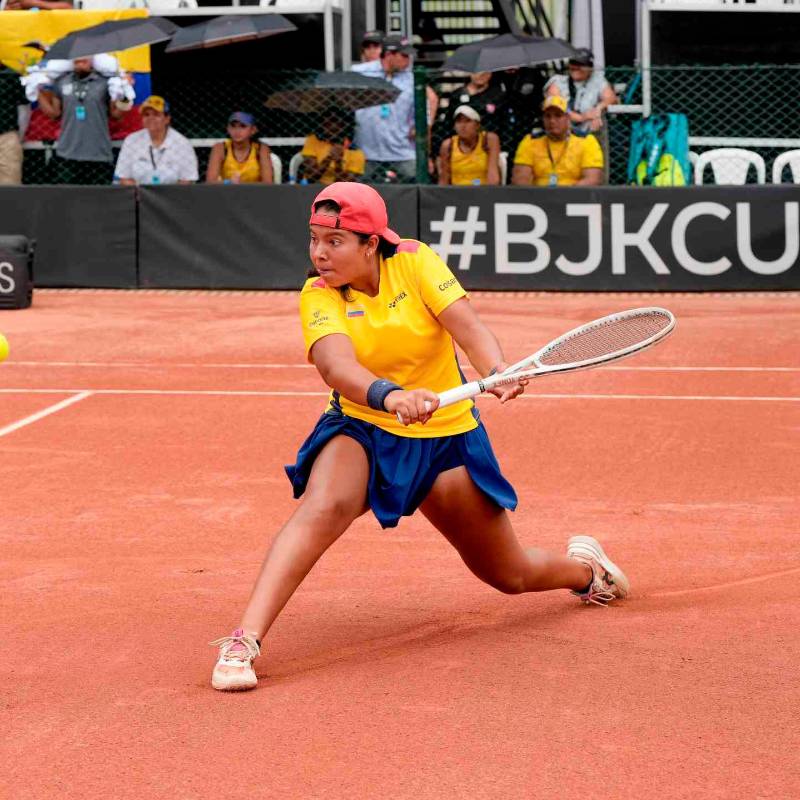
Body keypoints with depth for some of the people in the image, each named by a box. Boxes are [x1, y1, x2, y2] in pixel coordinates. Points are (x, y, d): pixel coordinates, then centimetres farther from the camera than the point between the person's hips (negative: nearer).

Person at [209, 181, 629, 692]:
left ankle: (583, 566, 46)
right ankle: (245, 640, -41)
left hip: (446, 436, 1)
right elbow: (336, 366, -32)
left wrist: (497, 371, -44)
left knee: (511, 577, 11)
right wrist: (390, 396, -52)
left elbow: (467, 327, -23)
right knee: (322, 508, -35)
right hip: (361, 431, -1)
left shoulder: (414, 261, -11)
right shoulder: (319, 297, -13)